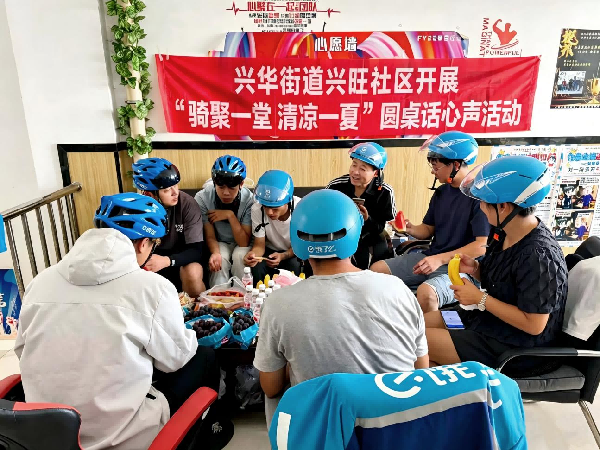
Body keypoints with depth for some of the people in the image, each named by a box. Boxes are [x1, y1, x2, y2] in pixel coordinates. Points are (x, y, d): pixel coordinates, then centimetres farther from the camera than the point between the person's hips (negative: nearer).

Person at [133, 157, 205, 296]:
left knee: (193, 273, -33)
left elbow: (196, 250, -23)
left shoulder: (187, 204, -21)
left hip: (179, 259, -2)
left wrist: (167, 261, -40)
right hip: (148, 261, 2)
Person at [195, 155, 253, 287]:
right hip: (219, 244, 0)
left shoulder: (249, 200, -24)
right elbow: (210, 236, -15)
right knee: (220, 259, -30)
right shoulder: (203, 198, -22)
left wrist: (230, 215, -33)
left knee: (240, 255, -31)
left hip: (241, 244, 0)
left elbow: (244, 243, -23)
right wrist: (215, 253, -37)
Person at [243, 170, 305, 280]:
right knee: (257, 267, -28)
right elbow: (259, 245, -16)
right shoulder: (257, 209, -23)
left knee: (295, 266, -31)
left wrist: (282, 256, -35)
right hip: (270, 250, 1)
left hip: (292, 253, -1)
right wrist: (252, 254, -41)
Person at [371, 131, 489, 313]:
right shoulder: (441, 192, 9)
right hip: (431, 257, 8)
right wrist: (410, 229, -7)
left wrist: (440, 259, -24)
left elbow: (483, 246, -20)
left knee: (426, 292, -36)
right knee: (377, 269, 0)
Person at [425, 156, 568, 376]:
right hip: (493, 320, 9)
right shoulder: (504, 232, -3)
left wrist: (480, 299, -21)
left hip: (517, 348, -9)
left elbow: (534, 325, -25)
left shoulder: (537, 255, -29)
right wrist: (475, 269, -7)